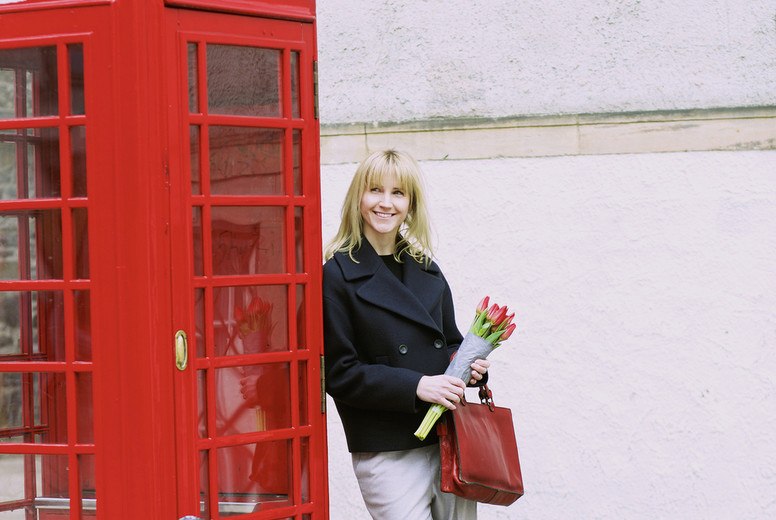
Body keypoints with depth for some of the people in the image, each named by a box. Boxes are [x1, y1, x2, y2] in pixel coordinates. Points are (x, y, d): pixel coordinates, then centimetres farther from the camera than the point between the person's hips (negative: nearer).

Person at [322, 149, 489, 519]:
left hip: (449, 442, 6)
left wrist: (470, 365, -2)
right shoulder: (337, 275, -5)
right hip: (388, 454, -6)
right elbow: (339, 372, -10)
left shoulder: (427, 270, 13)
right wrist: (415, 386, -18)